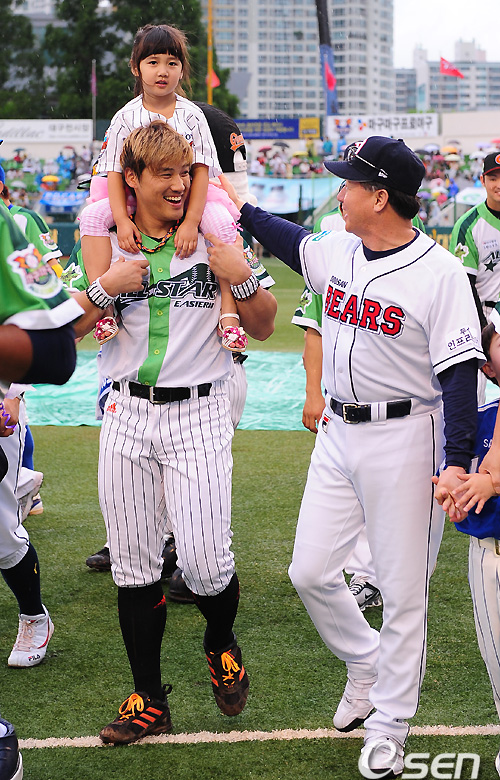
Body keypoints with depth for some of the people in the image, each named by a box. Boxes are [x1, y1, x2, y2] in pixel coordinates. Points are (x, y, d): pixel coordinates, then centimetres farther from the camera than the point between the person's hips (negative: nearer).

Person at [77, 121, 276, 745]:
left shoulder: (214, 241, 1)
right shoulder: (109, 243, 6)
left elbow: (262, 329, 5)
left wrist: (244, 280, -14)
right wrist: (107, 289, -12)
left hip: (197, 416, -2)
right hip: (127, 415, 3)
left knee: (203, 558, -13)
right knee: (133, 564, 5)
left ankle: (221, 644, 21)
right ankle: (148, 701, 18)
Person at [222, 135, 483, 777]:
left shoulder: (439, 273, -16)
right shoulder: (338, 251, 4)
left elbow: (460, 374, -18)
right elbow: (294, 244, 29)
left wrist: (457, 462, -25)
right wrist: (239, 208, 31)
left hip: (404, 441, -7)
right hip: (338, 435, 7)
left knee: (402, 590, 1)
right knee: (310, 573, 8)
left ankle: (387, 729, 15)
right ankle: (365, 664, 34)